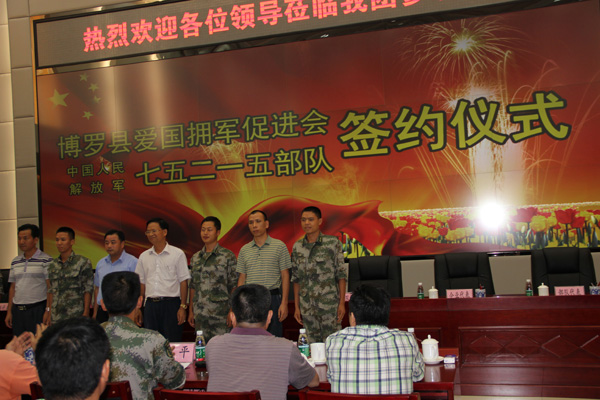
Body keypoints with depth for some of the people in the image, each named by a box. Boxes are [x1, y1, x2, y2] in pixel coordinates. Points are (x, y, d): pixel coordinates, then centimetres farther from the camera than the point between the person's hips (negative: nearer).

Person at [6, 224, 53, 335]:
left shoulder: (46, 260, -5)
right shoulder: (15, 262, 14)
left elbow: (51, 288, -8)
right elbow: (12, 287, 18)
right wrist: (9, 311, 14)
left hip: (37, 309, -6)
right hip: (17, 310, 6)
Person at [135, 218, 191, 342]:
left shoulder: (177, 254, 0)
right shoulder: (144, 256, 12)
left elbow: (183, 282, -3)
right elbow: (141, 283, 15)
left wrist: (183, 307, -9)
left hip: (171, 304, -4)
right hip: (150, 305, 4)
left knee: (172, 343, -2)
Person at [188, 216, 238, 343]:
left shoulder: (228, 256, -2)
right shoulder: (195, 258, 13)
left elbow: (234, 286, -4)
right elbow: (193, 286, 17)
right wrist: (190, 311, 13)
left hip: (220, 315, -5)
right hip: (199, 314, 5)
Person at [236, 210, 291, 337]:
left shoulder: (279, 246, 1)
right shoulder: (244, 250, 11)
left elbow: (285, 276, -1)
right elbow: (242, 279, 13)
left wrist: (284, 303, -8)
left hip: (272, 298, -3)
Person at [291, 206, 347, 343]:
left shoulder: (332, 243, -3)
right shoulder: (297, 247, 8)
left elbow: (341, 275, -3)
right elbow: (296, 279, 11)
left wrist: (342, 303, -7)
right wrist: (297, 307, 8)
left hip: (330, 305, -3)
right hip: (307, 307, 3)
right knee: (312, 344, 9)